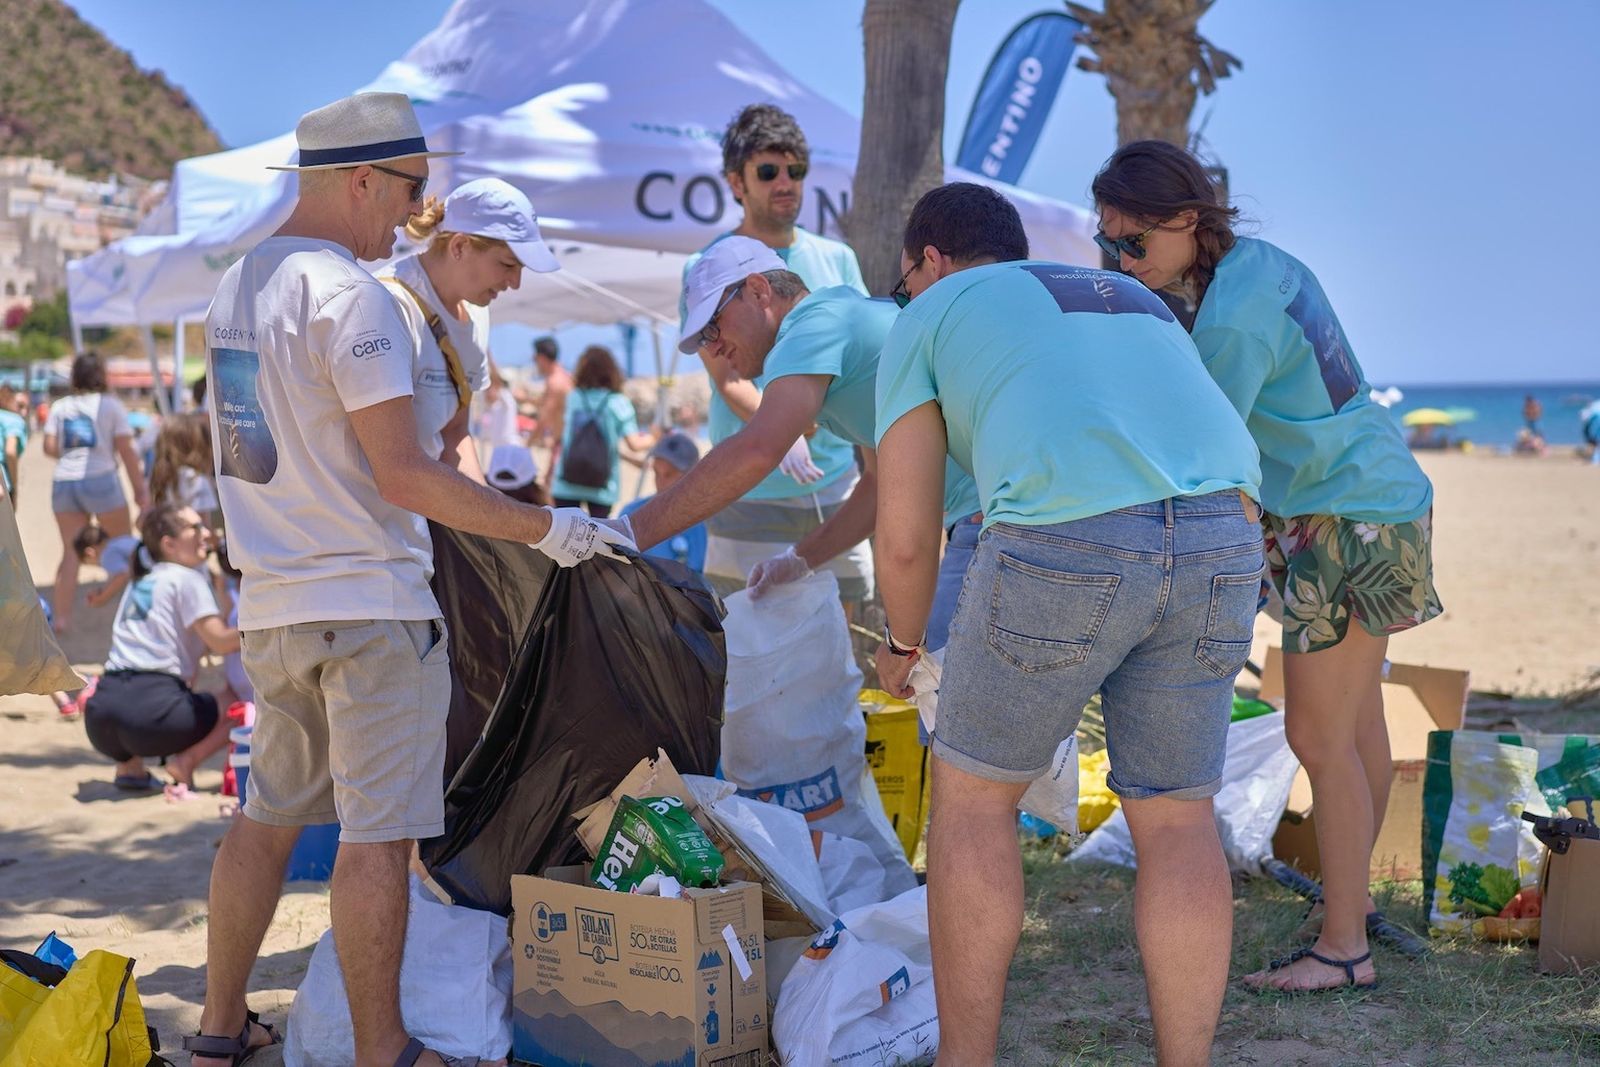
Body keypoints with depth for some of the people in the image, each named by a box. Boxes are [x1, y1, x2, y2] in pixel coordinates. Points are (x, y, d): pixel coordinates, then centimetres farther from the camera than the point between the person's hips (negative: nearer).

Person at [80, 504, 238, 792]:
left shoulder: (139, 582, 26)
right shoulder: (187, 578, 5)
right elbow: (220, 642, -4)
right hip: (152, 710, -7)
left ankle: (129, 765, 15)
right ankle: (186, 760, -10)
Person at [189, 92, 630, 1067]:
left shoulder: (238, 285, 11)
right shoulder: (350, 293, -16)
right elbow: (403, 476, -19)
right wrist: (544, 528, -13)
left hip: (272, 604, 9)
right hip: (369, 603, -8)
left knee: (269, 815, 18)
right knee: (378, 834, -2)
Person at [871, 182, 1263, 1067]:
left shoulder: (923, 325, 17)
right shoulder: (1135, 309, 34)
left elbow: (905, 536, 13)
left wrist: (902, 642, 32)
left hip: (1065, 544, -4)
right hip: (1215, 546, 5)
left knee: (972, 793, 13)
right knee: (1175, 822, 15)